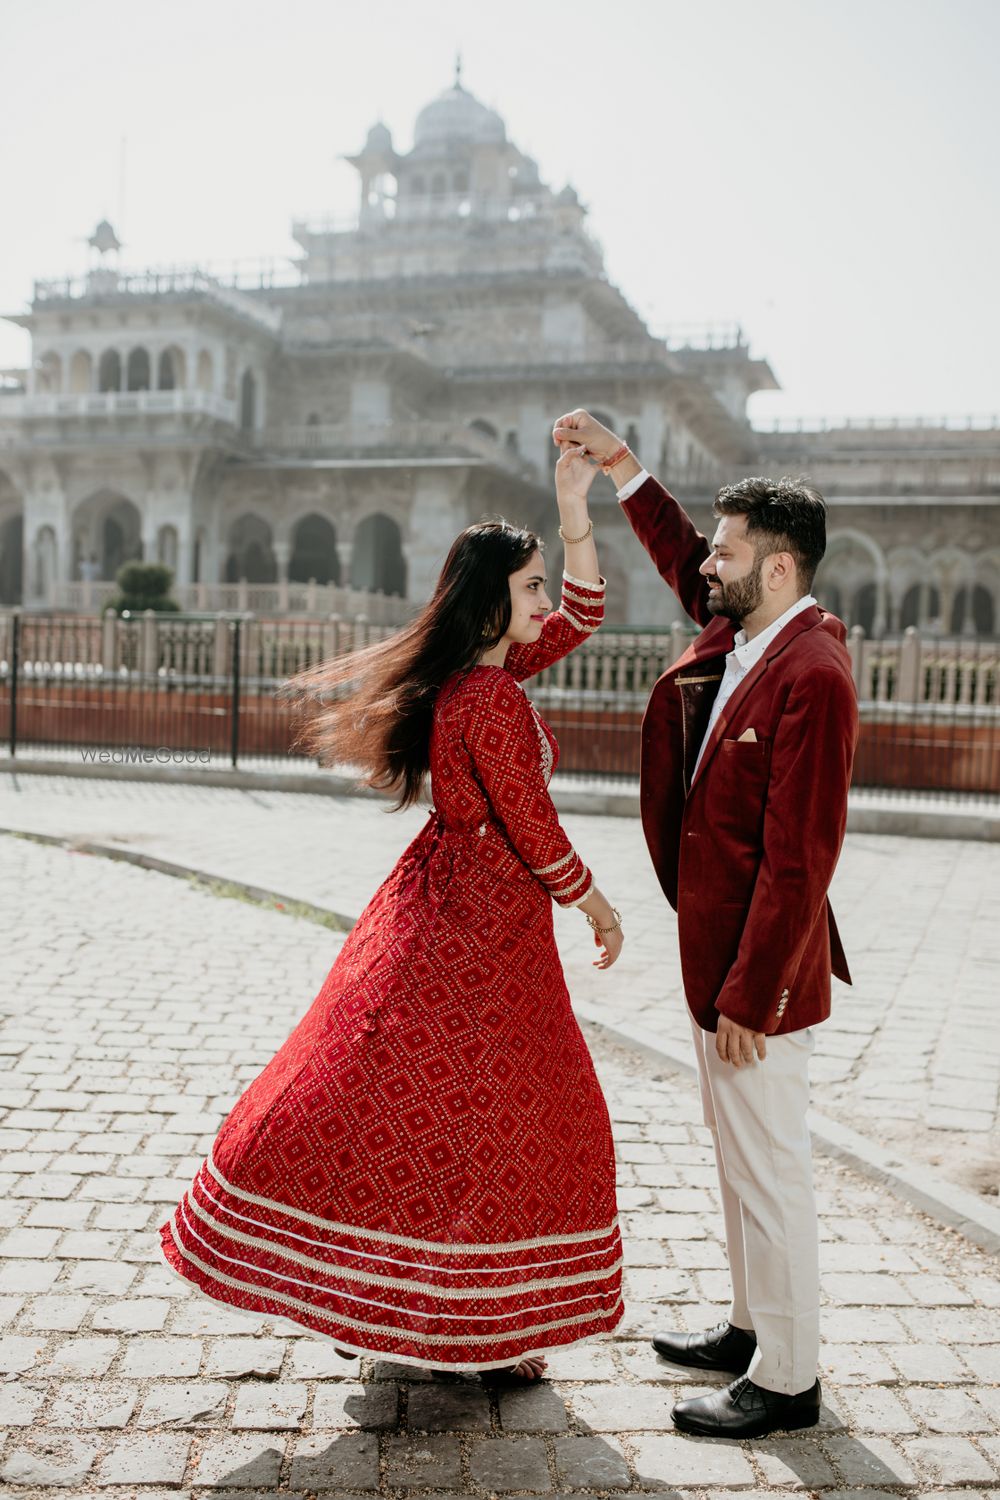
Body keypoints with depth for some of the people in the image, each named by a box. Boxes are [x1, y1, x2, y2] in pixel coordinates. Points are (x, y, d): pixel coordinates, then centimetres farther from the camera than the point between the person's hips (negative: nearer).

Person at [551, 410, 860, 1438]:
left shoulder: (812, 676, -22)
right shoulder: (736, 634, 4)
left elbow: (799, 861, -24)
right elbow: (677, 559, 26)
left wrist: (747, 997, -22)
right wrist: (616, 462, 22)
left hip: (757, 974, -9)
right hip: (714, 951, 9)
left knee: (767, 1171, 4)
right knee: (739, 1156, 21)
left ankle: (787, 1381, 21)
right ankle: (752, 1327, 39)